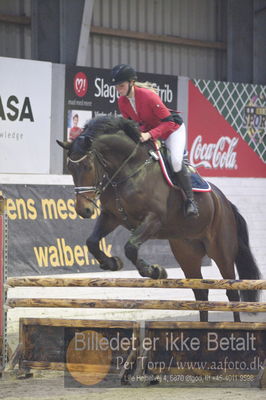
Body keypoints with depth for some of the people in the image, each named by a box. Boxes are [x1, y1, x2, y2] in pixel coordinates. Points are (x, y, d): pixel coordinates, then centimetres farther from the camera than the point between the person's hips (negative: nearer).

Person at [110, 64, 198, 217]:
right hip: (147, 132, 8)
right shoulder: (122, 101, -10)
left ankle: (190, 200, -15)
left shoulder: (148, 95, -31)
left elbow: (168, 122, -31)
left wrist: (149, 134, -42)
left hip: (173, 130, -8)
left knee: (176, 161, -28)